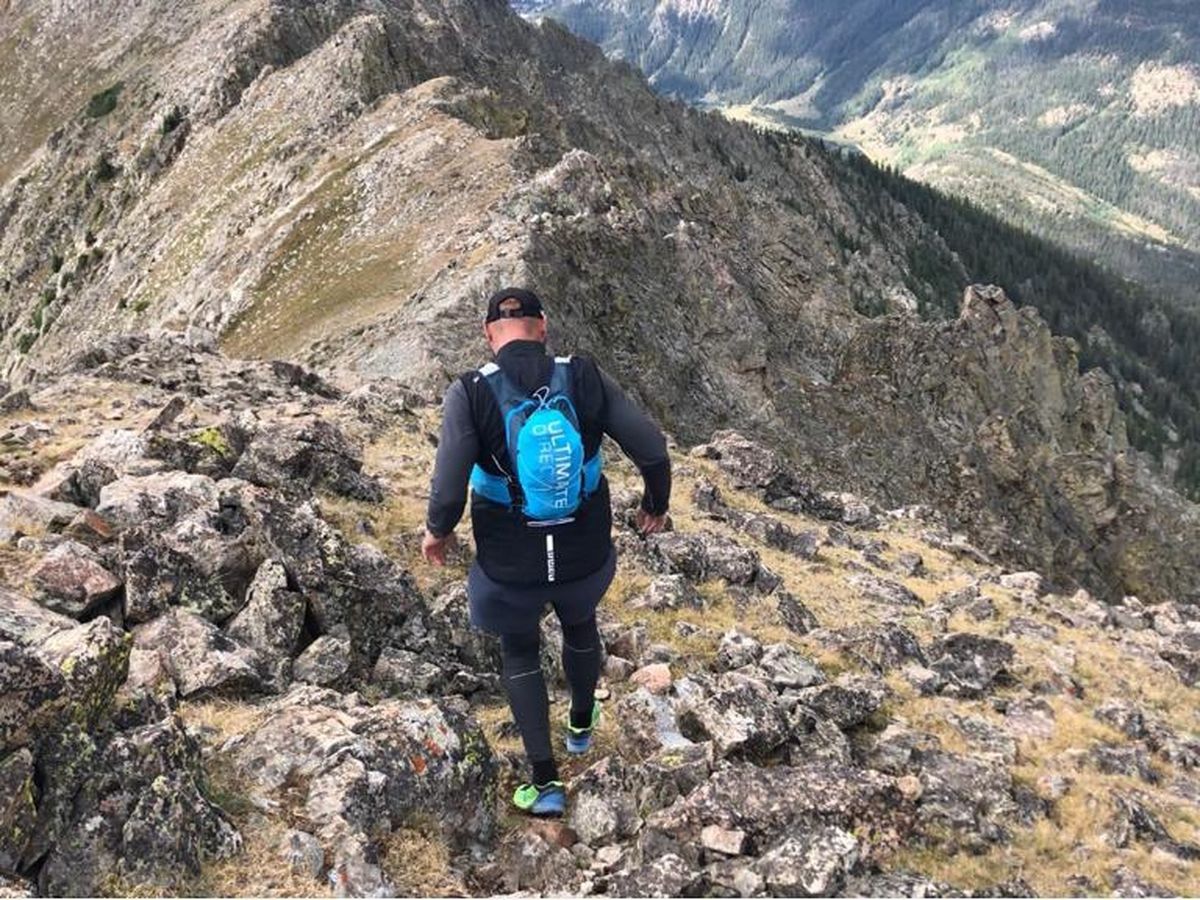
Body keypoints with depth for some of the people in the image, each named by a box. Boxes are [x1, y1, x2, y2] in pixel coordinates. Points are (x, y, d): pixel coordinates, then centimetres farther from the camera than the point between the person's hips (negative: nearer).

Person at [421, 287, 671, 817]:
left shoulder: (470, 394, -19)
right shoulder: (585, 379, -13)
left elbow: (448, 490, -24)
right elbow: (651, 449, -13)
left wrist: (437, 531, -2)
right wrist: (656, 504, 7)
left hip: (511, 565, -2)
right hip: (585, 556, 2)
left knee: (519, 652, 26)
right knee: (579, 624, 34)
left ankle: (545, 783, 26)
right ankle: (581, 724, 58)